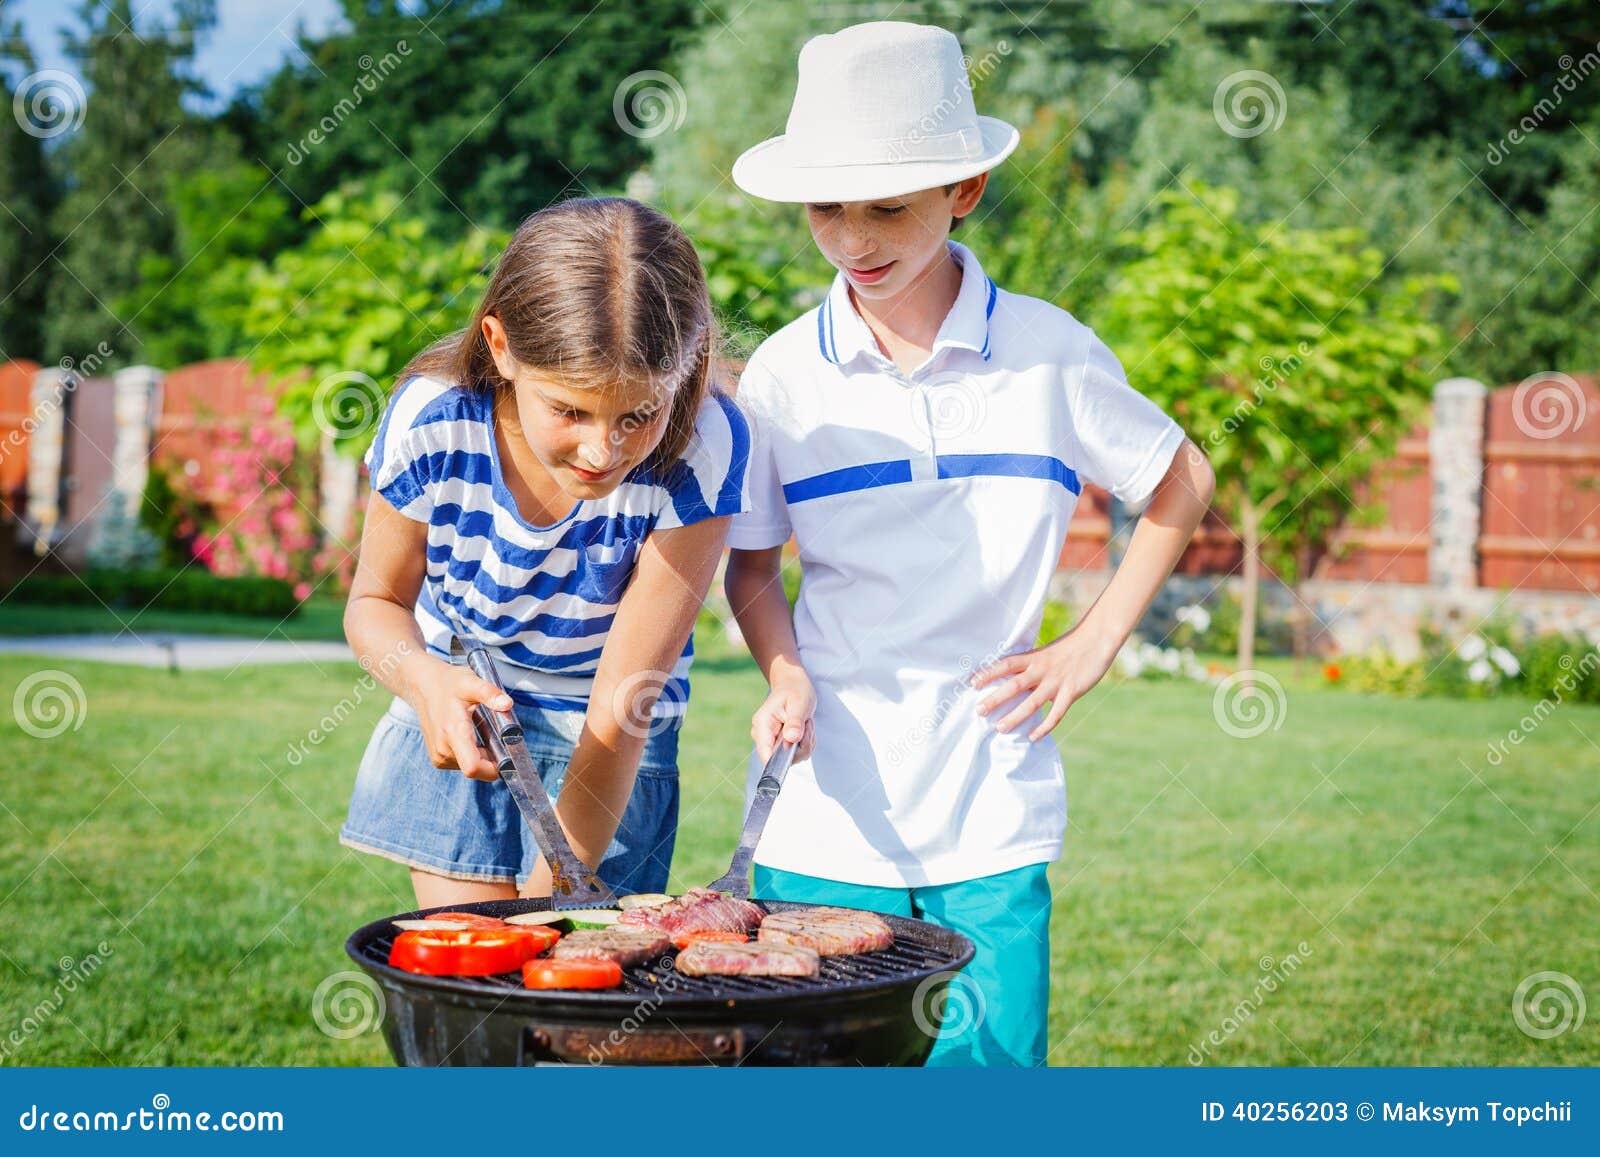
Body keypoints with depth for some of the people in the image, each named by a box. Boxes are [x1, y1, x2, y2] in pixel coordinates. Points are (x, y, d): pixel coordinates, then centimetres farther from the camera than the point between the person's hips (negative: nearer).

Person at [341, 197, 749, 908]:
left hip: (608, 743, -1)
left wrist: (550, 902, -26)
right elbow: (377, 600, -7)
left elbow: (624, 697, -26)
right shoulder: (431, 423, -26)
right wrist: (424, 678, -31)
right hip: (458, 708, 1)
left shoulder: (702, 449, -30)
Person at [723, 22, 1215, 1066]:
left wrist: (1092, 648, 4)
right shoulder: (785, 374, -1)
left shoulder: (1046, 351, -3)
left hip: (996, 818, 0)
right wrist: (786, 677, -8)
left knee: (995, 1060, 2)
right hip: (828, 812, 1)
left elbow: (1182, 483, 11)